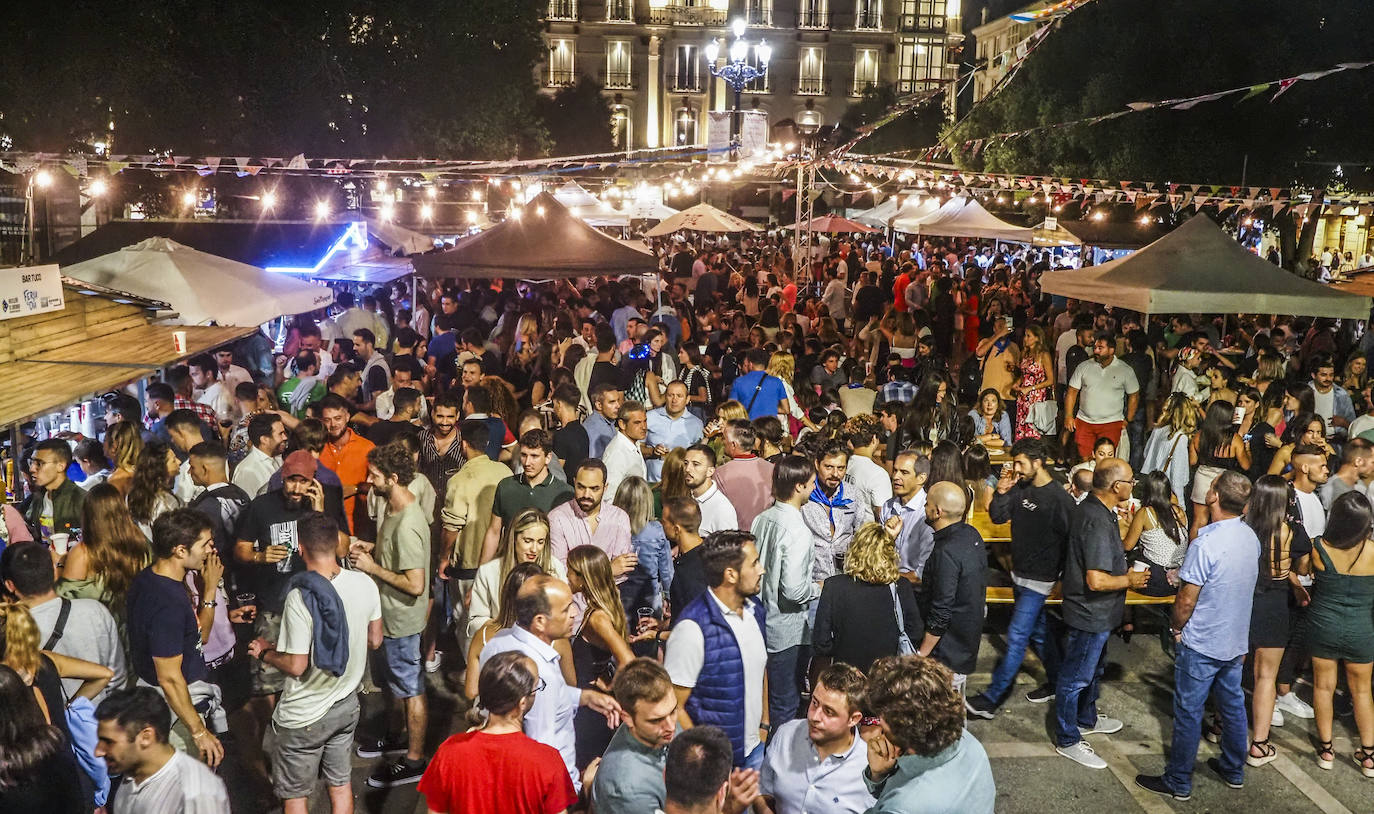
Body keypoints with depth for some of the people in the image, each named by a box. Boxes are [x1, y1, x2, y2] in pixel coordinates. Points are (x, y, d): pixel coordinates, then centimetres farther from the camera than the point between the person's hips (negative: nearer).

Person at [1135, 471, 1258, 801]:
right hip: (1236, 640, 7)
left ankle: (1178, 782, 14)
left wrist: (1176, 627, -2)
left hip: (1202, 644, -7)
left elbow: (1186, 601, -20)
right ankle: (1233, 770, 35)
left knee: (1188, 712, 4)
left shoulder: (1206, 544, -27)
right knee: (1233, 705, 20)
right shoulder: (1251, 536, -2)